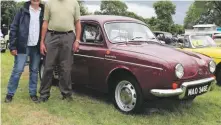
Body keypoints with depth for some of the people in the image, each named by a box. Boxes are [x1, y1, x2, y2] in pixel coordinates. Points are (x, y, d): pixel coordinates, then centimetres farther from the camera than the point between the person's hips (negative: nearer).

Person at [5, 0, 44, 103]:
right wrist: (12, 46, -7)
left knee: (34, 71, 10)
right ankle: (10, 93, 11)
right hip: (23, 46, -2)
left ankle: (33, 93, 21)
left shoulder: (43, 12, 6)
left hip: (36, 47, 3)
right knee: (17, 70, -1)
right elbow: (13, 28, -2)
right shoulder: (22, 11, 0)